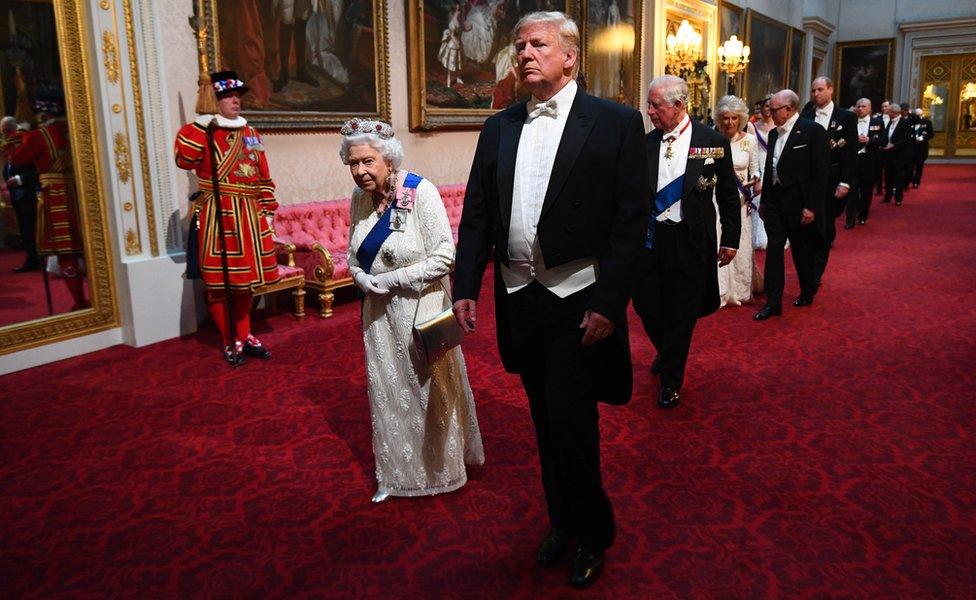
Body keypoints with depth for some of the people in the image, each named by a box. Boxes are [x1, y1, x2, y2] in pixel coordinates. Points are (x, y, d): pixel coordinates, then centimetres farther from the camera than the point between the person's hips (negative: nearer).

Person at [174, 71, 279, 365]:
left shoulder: (251, 134, 14)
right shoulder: (204, 132, -2)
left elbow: (263, 176, 17)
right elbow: (184, 160, -21)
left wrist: (268, 209, 12)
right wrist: (199, 126, -24)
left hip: (249, 215, 6)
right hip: (218, 215, -5)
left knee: (245, 278, 13)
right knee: (220, 282, 0)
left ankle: (245, 336, 26)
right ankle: (229, 342, 13)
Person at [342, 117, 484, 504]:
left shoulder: (421, 192, -18)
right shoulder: (360, 198, 0)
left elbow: (444, 256, -21)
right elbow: (354, 255, 11)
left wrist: (391, 279, -19)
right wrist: (364, 279, -10)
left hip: (420, 308, -5)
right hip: (380, 312, 6)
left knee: (428, 386, 10)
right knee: (387, 389, 13)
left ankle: (441, 467, 33)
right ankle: (397, 474, 31)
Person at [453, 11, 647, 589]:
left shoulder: (616, 122, -4)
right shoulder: (499, 128, 10)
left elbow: (631, 220, -9)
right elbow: (476, 213, 9)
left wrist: (609, 302, -15)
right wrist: (466, 287, 1)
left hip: (579, 300, -5)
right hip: (519, 299, 5)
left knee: (570, 421, -2)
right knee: (546, 422, 17)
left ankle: (593, 535, 25)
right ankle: (563, 522, 38)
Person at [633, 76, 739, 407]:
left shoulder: (713, 142, -5)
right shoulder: (646, 142, 2)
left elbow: (729, 196, 2)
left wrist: (730, 240, 1)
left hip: (691, 242, -3)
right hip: (650, 238, 3)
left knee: (682, 312, 6)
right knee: (646, 305, 8)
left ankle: (671, 380, 24)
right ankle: (666, 352, 41)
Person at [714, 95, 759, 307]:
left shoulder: (750, 140, 0)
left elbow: (755, 169, 4)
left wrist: (756, 182, -14)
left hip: (739, 199, 1)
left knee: (739, 245, 8)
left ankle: (740, 291, 23)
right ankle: (719, 291, 9)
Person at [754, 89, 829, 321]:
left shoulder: (813, 131, -10)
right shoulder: (774, 134, 9)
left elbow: (821, 172, -13)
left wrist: (811, 207, -17)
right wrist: (764, 200, 14)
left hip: (800, 204, -5)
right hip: (775, 201, 5)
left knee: (802, 251, 10)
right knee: (773, 250, 1)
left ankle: (808, 292, 33)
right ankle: (773, 303, 5)